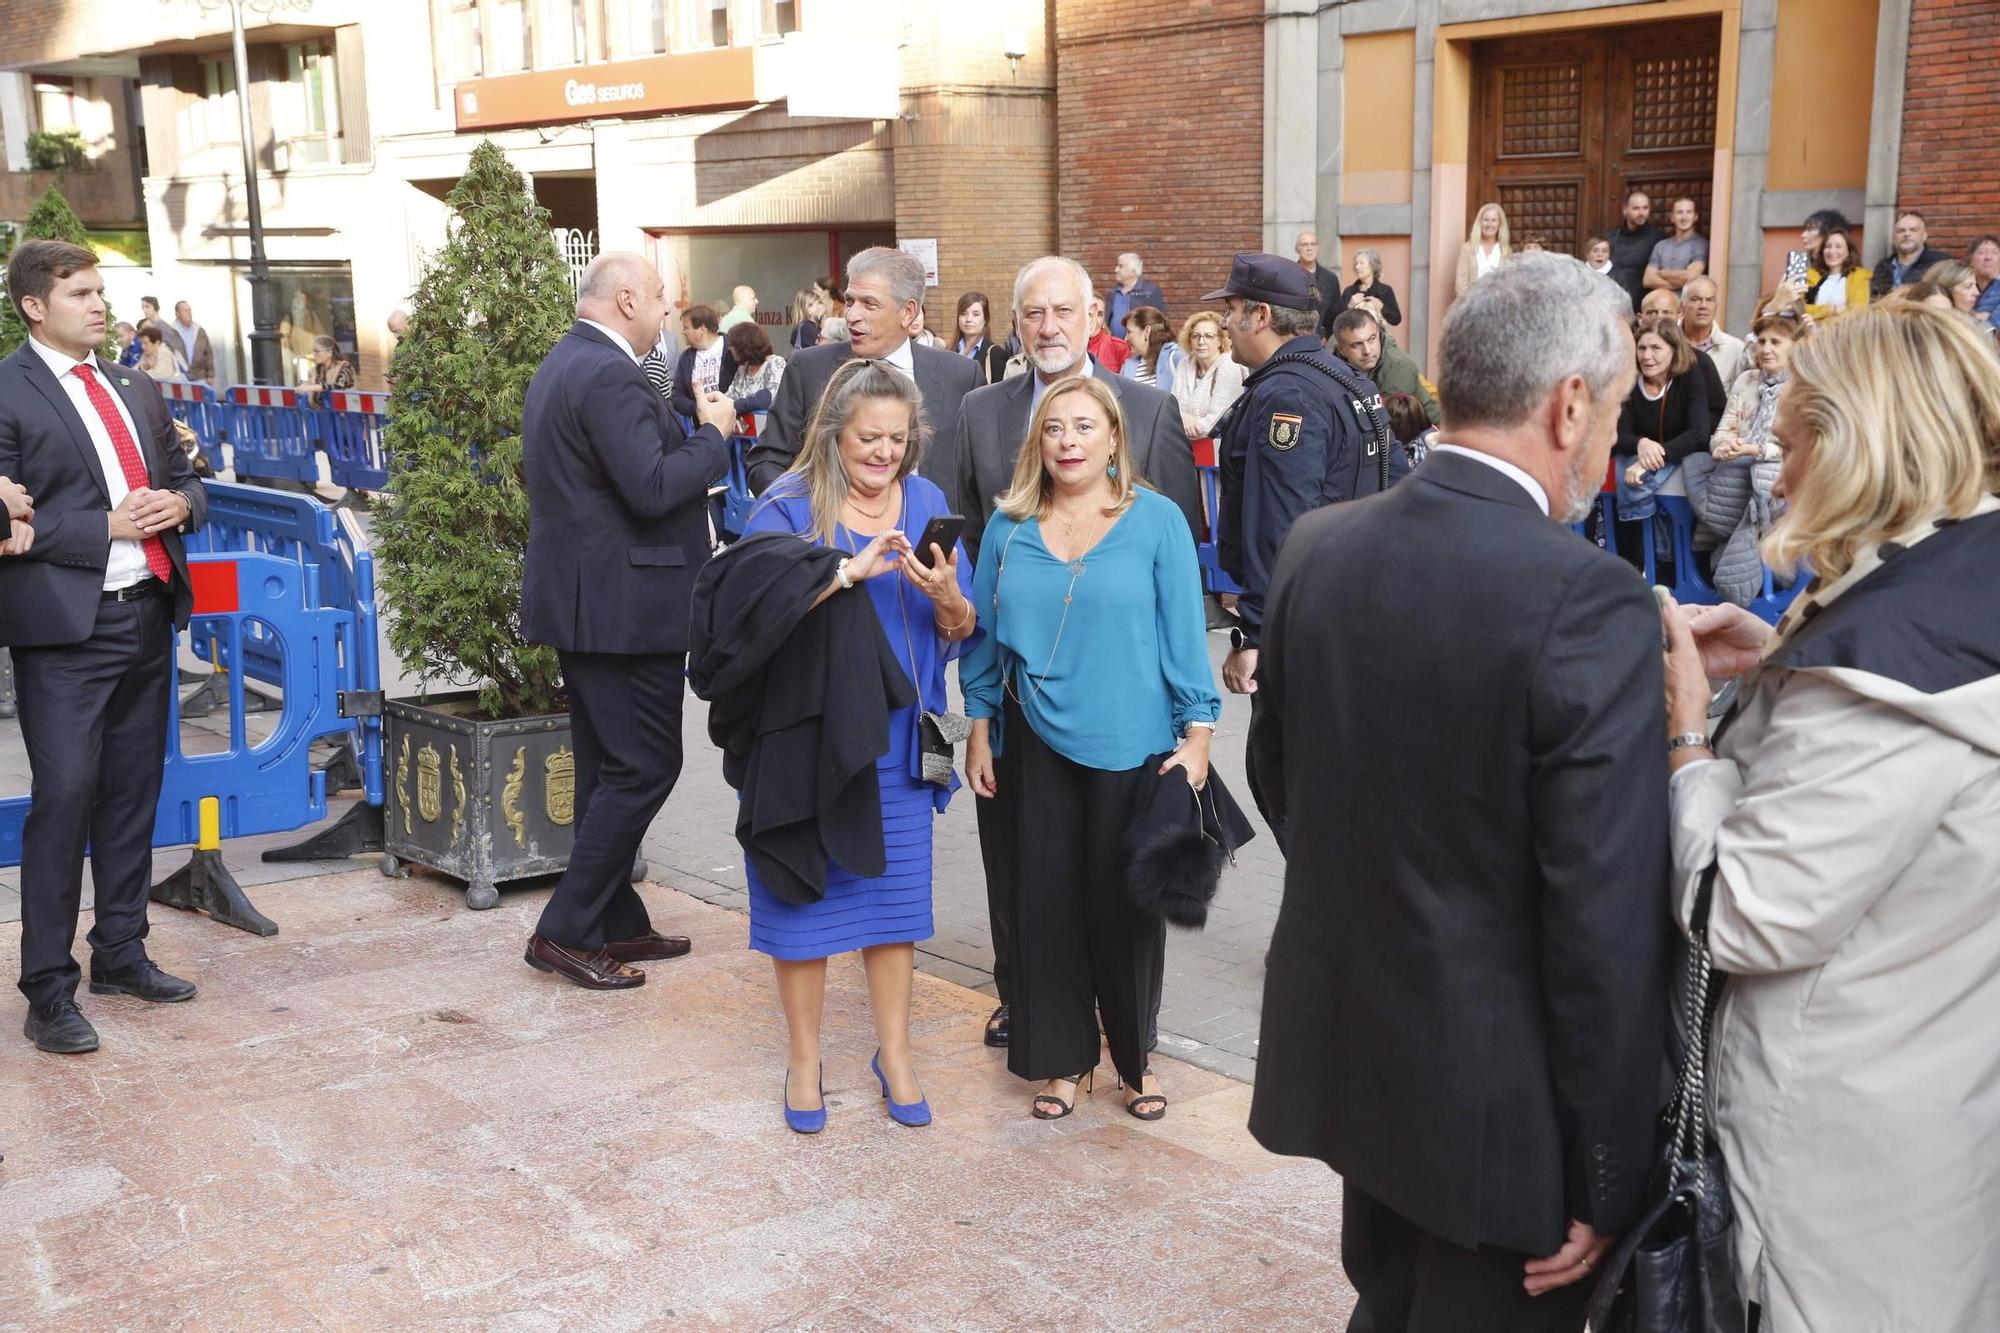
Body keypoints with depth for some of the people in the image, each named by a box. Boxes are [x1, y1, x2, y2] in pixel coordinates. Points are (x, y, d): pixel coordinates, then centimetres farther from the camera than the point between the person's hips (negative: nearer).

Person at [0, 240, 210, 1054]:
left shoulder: (134, 389, 16)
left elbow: (185, 482, 22)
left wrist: (179, 503, -1)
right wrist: (108, 526, -18)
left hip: (147, 613, 7)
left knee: (133, 793, 13)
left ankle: (121, 954, 26)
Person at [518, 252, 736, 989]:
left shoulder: (561, 365, 14)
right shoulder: (610, 376, -19)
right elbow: (652, 489, -26)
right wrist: (713, 434, -11)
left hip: (580, 597, 11)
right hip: (624, 605, -11)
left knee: (608, 769, 15)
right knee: (644, 767, -4)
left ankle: (616, 923, 23)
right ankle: (566, 930, 0)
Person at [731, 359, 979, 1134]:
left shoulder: (925, 503, 5)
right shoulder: (788, 507, -6)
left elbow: (961, 631, 3)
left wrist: (946, 595, -19)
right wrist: (852, 569, -29)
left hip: (894, 738, 3)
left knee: (895, 892, 8)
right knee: (804, 893, 5)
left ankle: (894, 1055, 23)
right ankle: (804, 1061, 21)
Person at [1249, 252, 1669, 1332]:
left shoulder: (1315, 548, -3)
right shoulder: (1590, 602, -23)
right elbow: (1607, 925, -22)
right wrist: (1607, 1179, -12)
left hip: (1342, 1048, 6)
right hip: (1499, 1098, -6)